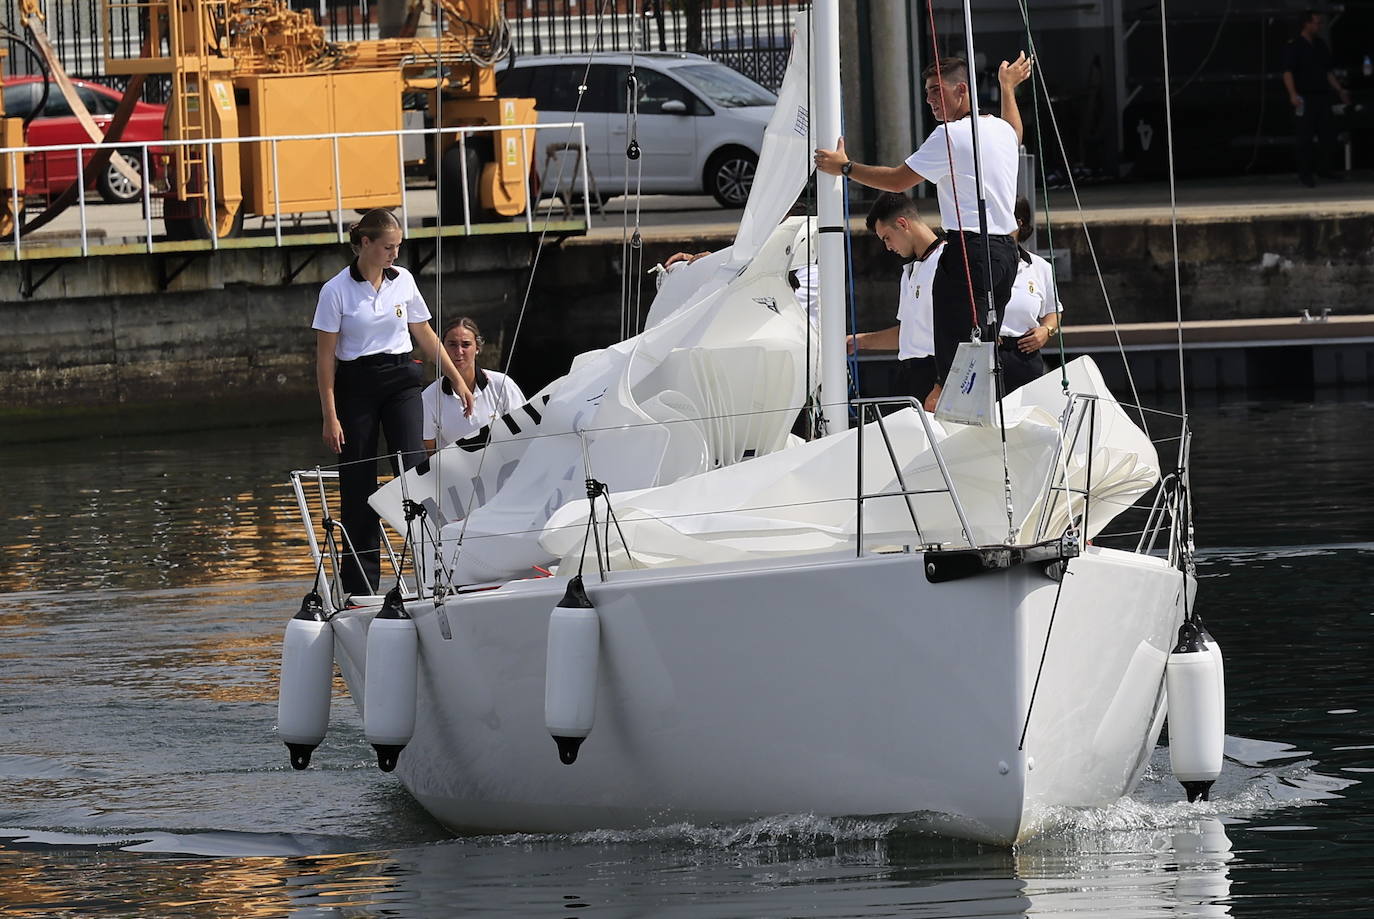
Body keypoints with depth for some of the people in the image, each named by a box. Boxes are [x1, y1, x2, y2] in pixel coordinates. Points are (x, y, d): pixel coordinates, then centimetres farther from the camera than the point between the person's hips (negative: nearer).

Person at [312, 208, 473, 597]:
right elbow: (325, 356, -5)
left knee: (413, 466, -15)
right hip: (356, 385, -2)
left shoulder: (403, 281, 5)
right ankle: (360, 584, 6)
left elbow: (425, 335, 17)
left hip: (401, 379, 2)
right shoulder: (337, 290, -6)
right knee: (358, 485, 1)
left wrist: (457, 379, 17)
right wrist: (330, 416, -9)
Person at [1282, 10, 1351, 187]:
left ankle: (1323, 168, 21)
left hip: (1322, 96, 7)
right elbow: (1288, 72, -15)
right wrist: (1293, 94, -27)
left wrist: (1340, 90, 18)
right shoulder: (1293, 46, -7)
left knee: (1328, 134, 7)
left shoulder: (1321, 45, 14)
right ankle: (1305, 174, 2)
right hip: (1305, 98, -7)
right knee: (1306, 137, -4)